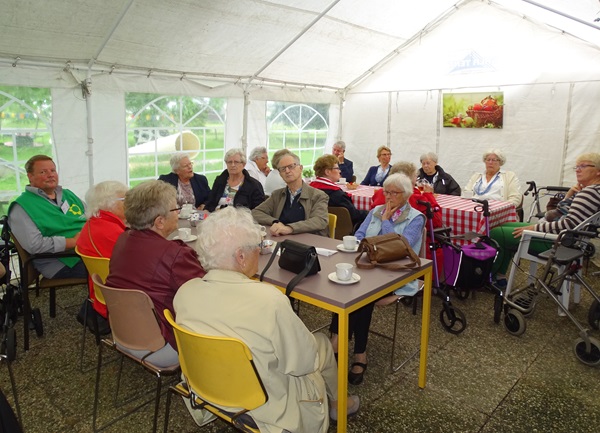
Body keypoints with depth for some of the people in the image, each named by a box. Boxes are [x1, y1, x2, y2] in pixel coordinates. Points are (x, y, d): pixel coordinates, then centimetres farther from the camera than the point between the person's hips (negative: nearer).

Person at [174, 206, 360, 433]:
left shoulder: (184, 293, -16)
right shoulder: (269, 299, -34)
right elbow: (303, 362, -20)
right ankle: (336, 403, 44)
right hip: (263, 407, -5)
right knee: (321, 342, 18)